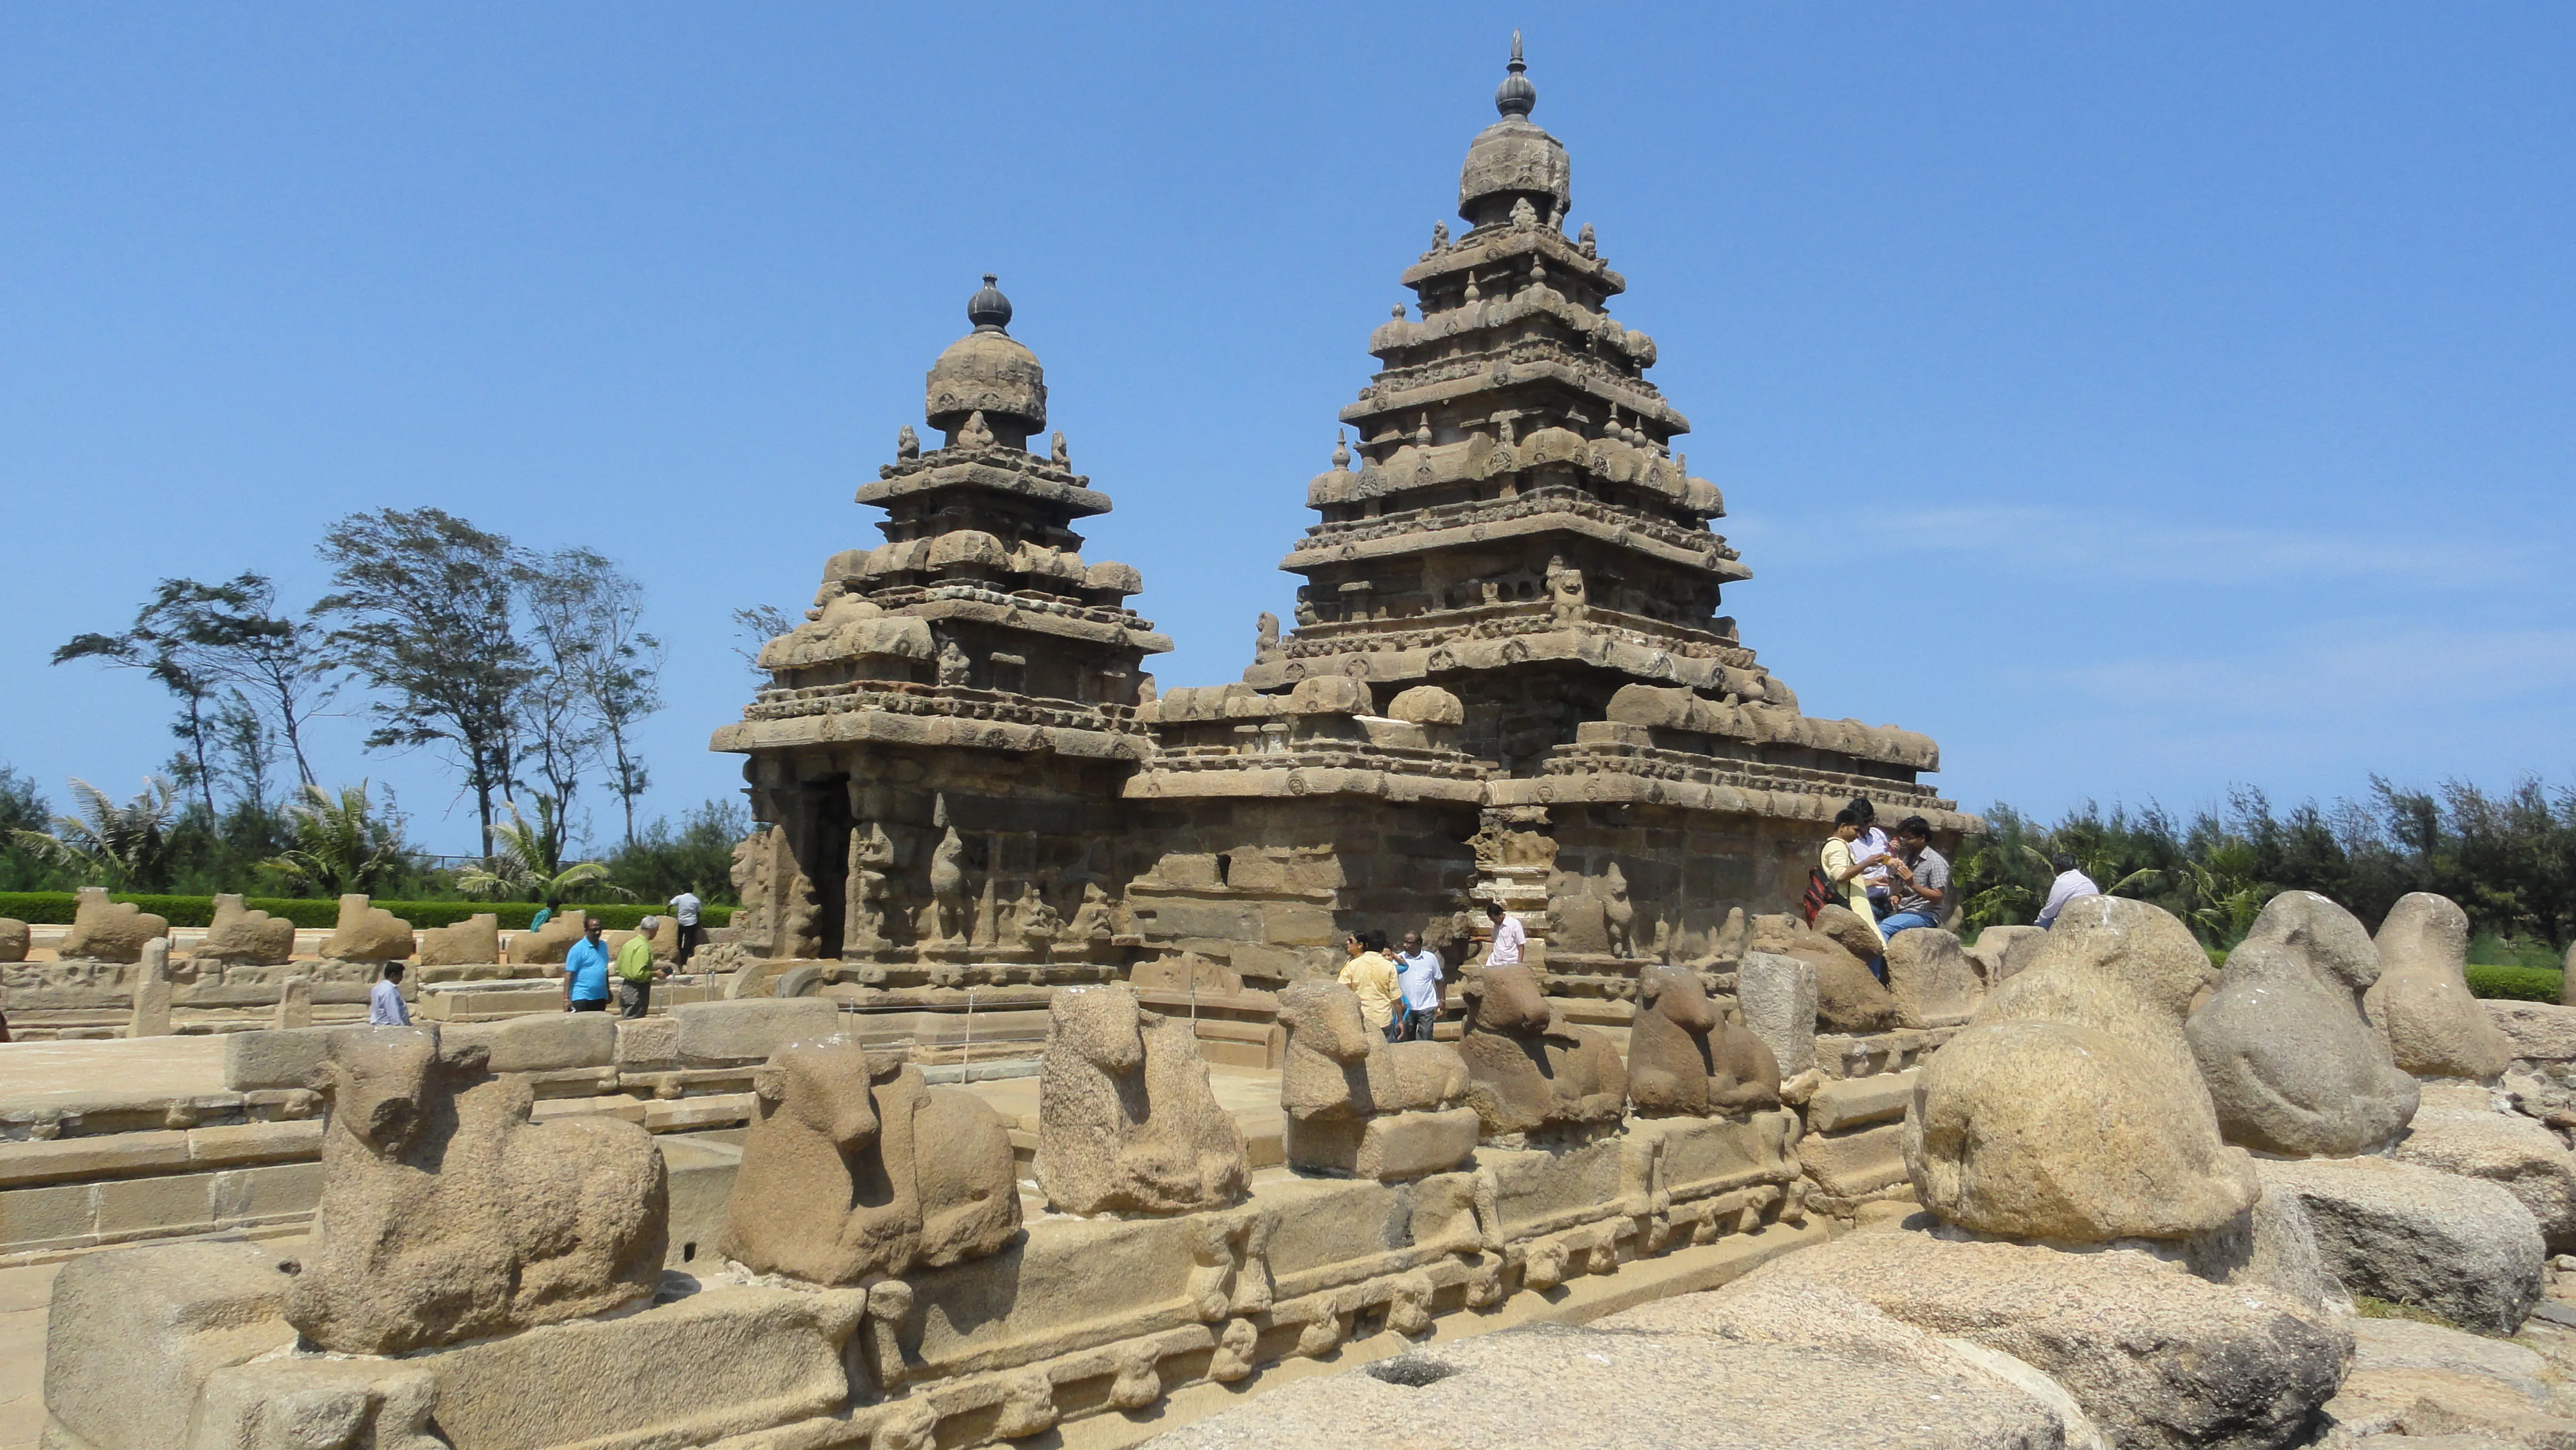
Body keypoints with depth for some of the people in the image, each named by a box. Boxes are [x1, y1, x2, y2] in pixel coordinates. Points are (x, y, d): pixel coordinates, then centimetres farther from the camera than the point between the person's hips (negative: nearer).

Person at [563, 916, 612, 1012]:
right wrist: (566, 998, -17)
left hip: (601, 997, 6)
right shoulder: (578, 949, -10)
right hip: (582, 997, -6)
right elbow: (569, 975, -12)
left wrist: (608, 990, 23)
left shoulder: (603, 946, 9)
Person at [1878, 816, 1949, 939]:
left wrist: (1913, 885, -26)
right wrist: (1898, 897, 2)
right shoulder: (1908, 858, 16)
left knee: (1882, 929, -31)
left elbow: (1938, 898, -13)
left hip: (1924, 915, -8)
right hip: (1903, 912, 8)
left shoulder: (1936, 862, -7)